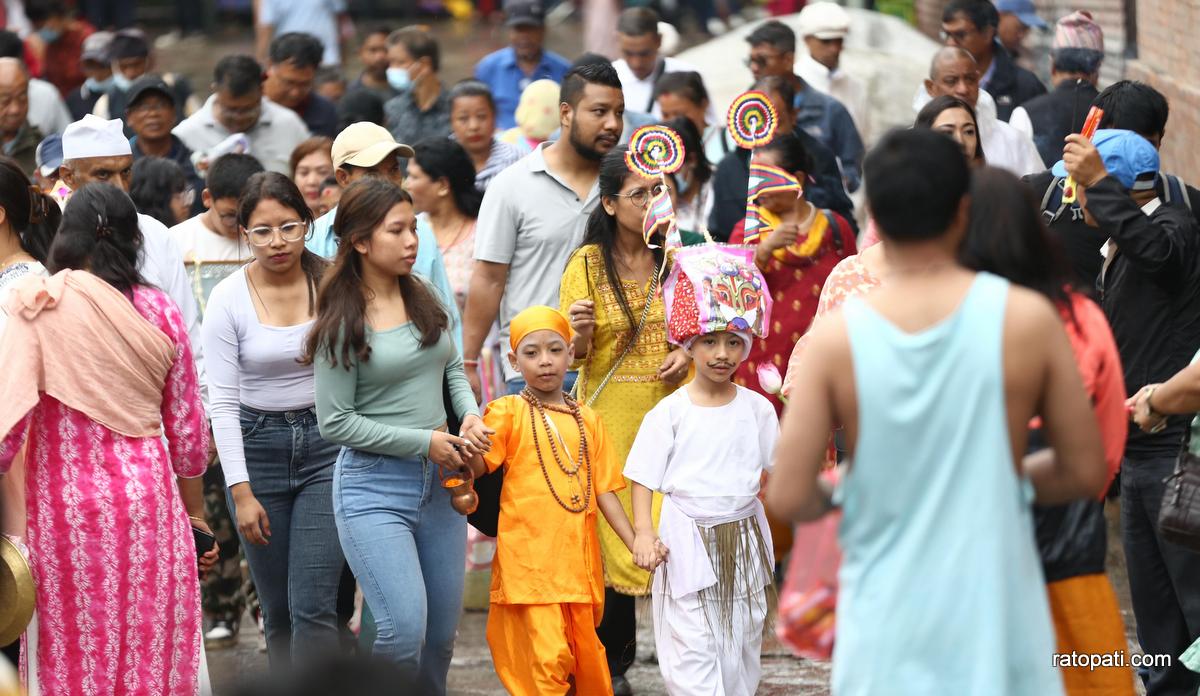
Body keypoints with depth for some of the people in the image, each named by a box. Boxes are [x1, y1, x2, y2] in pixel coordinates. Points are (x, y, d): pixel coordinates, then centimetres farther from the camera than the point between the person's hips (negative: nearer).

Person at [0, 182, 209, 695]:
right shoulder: (158, 311, 3)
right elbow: (187, 428, 7)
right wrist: (190, 502, 23)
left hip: (64, 503, -2)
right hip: (147, 496, 2)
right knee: (151, 651, 7)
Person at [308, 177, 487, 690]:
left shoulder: (424, 300, 6)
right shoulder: (342, 324, -10)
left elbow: (453, 370, 19)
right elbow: (336, 422, -11)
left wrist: (470, 415, -2)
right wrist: (424, 442, -12)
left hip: (438, 483, 6)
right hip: (374, 486, -6)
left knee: (440, 636, 8)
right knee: (404, 629, -18)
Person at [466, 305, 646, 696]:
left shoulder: (587, 420, 13)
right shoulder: (509, 413, 1)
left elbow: (604, 490, 13)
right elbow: (478, 465, -10)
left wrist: (637, 545, 6)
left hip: (579, 563, 5)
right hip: (529, 562, -5)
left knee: (587, 662, 8)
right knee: (546, 662, -12)